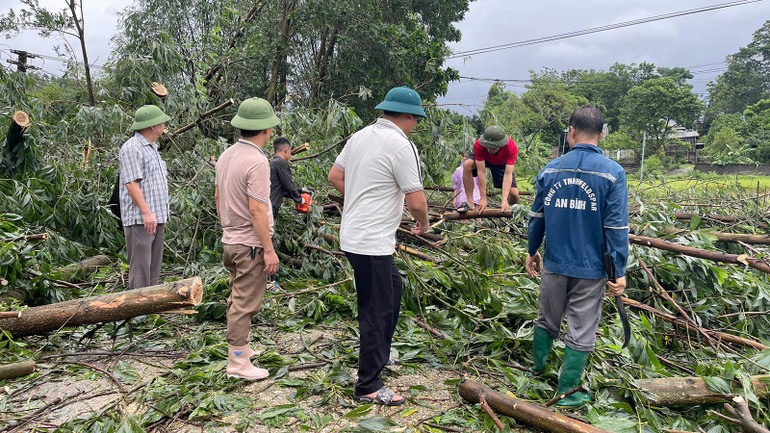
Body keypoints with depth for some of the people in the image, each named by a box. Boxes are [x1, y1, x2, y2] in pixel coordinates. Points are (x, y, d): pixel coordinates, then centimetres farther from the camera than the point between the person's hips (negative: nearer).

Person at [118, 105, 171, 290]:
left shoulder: (152, 147, 20)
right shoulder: (132, 148, -10)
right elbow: (131, 183, -18)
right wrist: (146, 212, -23)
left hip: (156, 218, 10)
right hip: (140, 219, -10)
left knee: (154, 266, 13)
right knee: (140, 266, -8)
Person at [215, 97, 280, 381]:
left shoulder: (226, 156, 8)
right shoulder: (257, 161, -20)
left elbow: (218, 197, 16)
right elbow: (256, 210, -23)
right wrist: (269, 250, -18)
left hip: (230, 240, 9)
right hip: (250, 244, -9)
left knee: (237, 299, 20)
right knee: (245, 303, -2)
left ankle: (239, 346, 34)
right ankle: (237, 362, 6)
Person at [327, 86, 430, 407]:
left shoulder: (360, 136, 9)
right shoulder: (401, 146, -17)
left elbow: (334, 176, 16)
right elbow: (416, 201, -16)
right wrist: (423, 224, 5)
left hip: (353, 234, 10)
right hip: (373, 243, -9)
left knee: (392, 287, 25)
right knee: (377, 311, 0)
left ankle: (378, 354, 38)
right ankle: (368, 387, 11)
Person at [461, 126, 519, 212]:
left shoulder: (512, 148, -37)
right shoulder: (479, 145, -38)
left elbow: (508, 174, -38)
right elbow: (481, 172, -37)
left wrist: (504, 201, -44)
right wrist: (483, 199, -36)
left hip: (501, 163, 0)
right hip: (482, 159, 0)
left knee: (514, 193, -17)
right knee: (467, 165, -34)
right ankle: (470, 205, -28)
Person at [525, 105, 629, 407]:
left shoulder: (550, 169, 0)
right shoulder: (612, 173, -10)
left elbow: (537, 217, 6)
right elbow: (616, 227, -12)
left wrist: (532, 252, 19)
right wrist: (619, 272, -6)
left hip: (554, 264, 3)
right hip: (591, 269, -3)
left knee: (547, 321, 21)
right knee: (580, 332, 9)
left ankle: (537, 372, 38)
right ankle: (566, 393, 19)